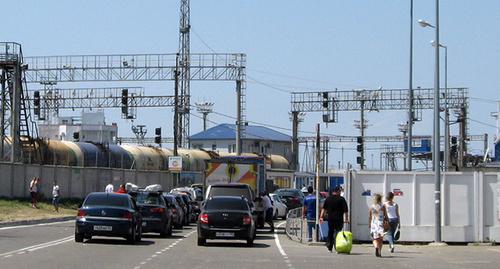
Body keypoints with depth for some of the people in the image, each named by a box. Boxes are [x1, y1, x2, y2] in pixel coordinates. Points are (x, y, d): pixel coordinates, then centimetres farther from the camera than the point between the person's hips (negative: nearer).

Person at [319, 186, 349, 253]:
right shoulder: (341, 199, -3)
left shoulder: (328, 198, 8)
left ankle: (329, 247, 9)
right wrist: (346, 218, -2)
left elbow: (324, 208, 7)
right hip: (339, 219, -3)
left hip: (330, 219, 3)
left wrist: (321, 216, 7)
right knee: (338, 233, 1)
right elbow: (345, 210, -5)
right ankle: (337, 247, -6)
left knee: (330, 232, 11)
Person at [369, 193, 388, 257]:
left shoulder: (371, 207, -1)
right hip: (381, 225, 0)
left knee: (375, 239, 4)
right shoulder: (383, 207, -2)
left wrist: (369, 224, 19)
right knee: (380, 239, 11)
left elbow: (369, 217, 5)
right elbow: (386, 216, 0)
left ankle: (376, 247, -25)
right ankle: (379, 252, 8)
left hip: (374, 224, 0)